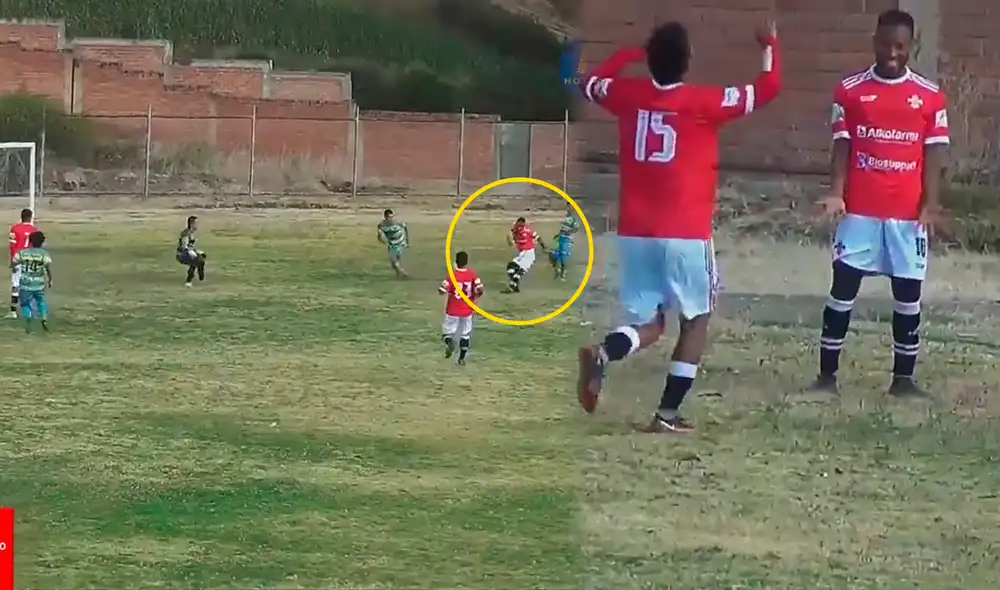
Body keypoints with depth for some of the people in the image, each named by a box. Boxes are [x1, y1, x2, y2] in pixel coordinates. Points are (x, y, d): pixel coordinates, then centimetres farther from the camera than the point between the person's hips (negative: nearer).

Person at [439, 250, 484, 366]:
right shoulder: (472, 274, -8)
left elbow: (442, 291, -15)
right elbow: (480, 290, -14)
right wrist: (474, 297, 6)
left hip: (452, 311, -2)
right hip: (467, 311, 2)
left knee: (447, 332, 10)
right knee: (465, 334, 18)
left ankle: (449, 342, -24)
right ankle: (462, 358, 16)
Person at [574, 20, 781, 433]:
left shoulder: (627, 95, 2)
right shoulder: (703, 103, -9)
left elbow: (590, 84, 25)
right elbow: (768, 88, -2)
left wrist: (627, 54, 35)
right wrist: (769, 46, 14)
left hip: (634, 233, 4)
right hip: (686, 235, -4)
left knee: (648, 324, 13)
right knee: (696, 320, 13)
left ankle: (604, 353, -21)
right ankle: (667, 413, 3)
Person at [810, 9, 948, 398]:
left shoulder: (930, 97, 3)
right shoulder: (849, 91, 2)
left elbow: (933, 154, 3)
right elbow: (842, 146, 2)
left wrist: (929, 204, -7)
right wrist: (836, 193, -11)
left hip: (908, 213, 1)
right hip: (859, 210, -1)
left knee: (908, 296, 4)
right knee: (843, 289, 0)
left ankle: (903, 378, 13)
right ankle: (827, 375, 7)